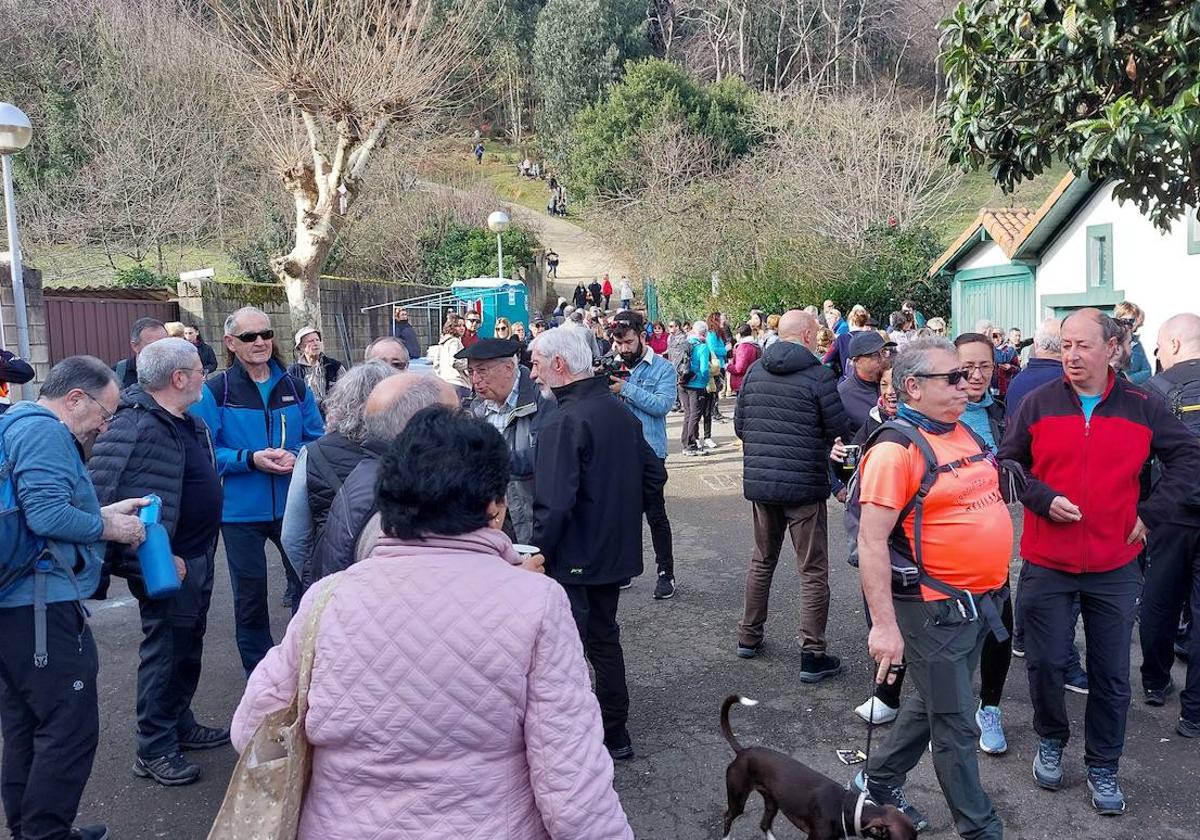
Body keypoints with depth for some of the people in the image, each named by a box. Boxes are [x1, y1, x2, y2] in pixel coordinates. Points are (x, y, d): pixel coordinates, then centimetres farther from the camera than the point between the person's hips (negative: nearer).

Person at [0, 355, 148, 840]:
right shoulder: (44, 431, -13)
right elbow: (47, 515, -24)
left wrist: (104, 513, 16)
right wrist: (109, 528, -9)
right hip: (40, 604, -11)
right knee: (70, 727, -3)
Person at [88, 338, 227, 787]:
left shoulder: (189, 423, 9)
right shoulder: (136, 429, -23)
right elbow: (102, 497, -27)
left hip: (198, 558, 10)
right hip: (170, 565, -10)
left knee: (189, 646, 21)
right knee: (165, 650, 2)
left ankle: (180, 724, 37)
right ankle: (154, 749, 16)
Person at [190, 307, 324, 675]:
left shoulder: (295, 387, 3)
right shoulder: (214, 391, -6)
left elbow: (318, 438, 7)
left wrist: (296, 456, -14)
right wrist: (250, 459, -21)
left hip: (293, 505, 2)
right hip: (241, 510, -2)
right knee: (250, 597, 11)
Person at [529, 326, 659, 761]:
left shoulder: (566, 422, -21)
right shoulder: (619, 410, 6)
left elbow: (554, 505, -27)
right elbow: (652, 472, 14)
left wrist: (537, 555, -16)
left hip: (573, 560, -9)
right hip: (616, 550, 9)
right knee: (604, 638, 20)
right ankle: (614, 734, 32)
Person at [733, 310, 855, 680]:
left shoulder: (754, 372, 4)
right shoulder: (819, 376, -13)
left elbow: (739, 426, 9)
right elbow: (842, 432, -9)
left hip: (759, 482, 6)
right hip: (804, 484, -6)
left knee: (762, 560, 22)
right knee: (813, 572, 4)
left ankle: (749, 636, 31)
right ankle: (812, 656, 7)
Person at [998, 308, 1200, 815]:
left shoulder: (1141, 407, -1)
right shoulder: (1038, 404, -3)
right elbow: (1008, 464, 3)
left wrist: (1150, 513, -2)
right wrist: (1043, 500, -14)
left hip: (1115, 567, 1)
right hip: (1046, 564, 0)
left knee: (1111, 674, 9)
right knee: (1045, 663, 7)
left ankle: (1103, 766, 27)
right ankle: (1052, 741, 33)